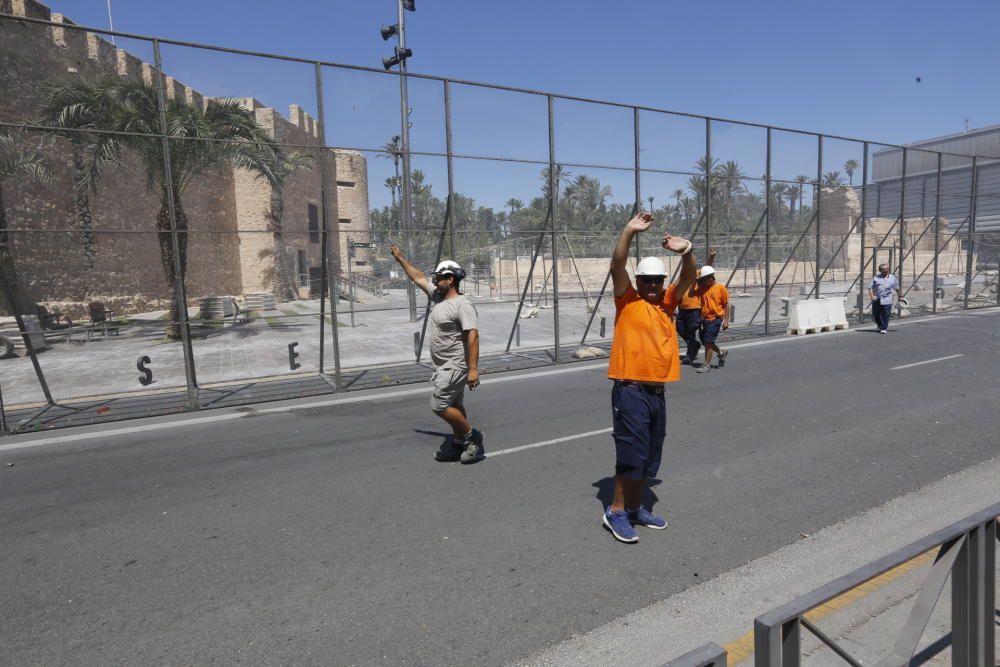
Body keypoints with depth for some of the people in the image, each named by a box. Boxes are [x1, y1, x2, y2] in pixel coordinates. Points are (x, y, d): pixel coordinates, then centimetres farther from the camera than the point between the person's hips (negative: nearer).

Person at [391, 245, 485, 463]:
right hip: (443, 366, 10)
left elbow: (472, 336, -26)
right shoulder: (438, 296, 8)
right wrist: (400, 259, 25)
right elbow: (418, 277, 20)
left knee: (439, 405, -10)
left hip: (455, 366, -10)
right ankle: (460, 444, 25)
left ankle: (472, 435, 4)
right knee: (453, 406, 15)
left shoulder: (463, 305, -19)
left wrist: (473, 369, -31)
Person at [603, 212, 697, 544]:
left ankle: (636, 507, 28)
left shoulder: (667, 302, 13)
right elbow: (617, 267, -14)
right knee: (632, 453, -3)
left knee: (650, 456, 14)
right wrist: (629, 232, -23)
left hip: (657, 391, 6)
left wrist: (685, 250, -15)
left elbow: (688, 278, 3)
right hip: (631, 390, -6)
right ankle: (616, 511, 11)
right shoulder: (628, 301, 0)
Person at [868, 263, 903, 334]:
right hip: (876, 300, 0)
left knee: (885, 315, -3)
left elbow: (897, 288, 17)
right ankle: (880, 326, 31)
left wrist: (900, 297, 19)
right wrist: (872, 296, -13)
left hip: (886, 301, 0)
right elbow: (870, 287, -1)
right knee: (876, 315, 7)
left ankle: (884, 328, 9)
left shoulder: (892, 278, 9)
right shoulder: (876, 278, 4)